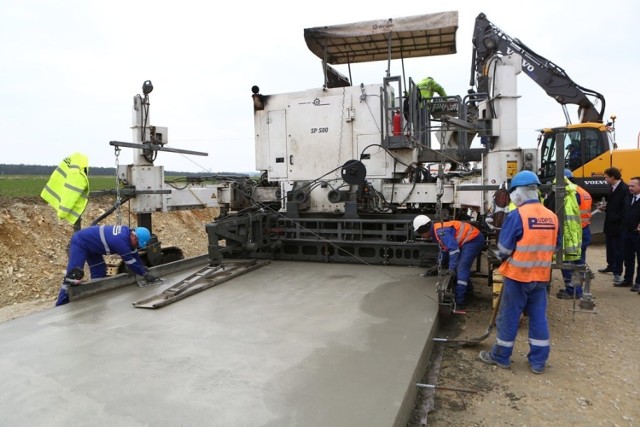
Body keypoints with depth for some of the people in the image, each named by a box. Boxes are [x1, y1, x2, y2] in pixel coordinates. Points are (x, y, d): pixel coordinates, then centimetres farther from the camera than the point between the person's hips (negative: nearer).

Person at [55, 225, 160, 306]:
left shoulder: (127, 232, -10)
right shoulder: (121, 241, -35)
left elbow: (134, 254, 4)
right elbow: (130, 261, -26)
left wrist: (143, 269, 6)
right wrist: (145, 274, -17)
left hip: (90, 244, 10)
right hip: (79, 243, -10)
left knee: (99, 274, 7)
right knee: (73, 276, -13)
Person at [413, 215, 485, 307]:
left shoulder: (441, 231, -22)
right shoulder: (436, 231, 11)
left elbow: (454, 248, -27)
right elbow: (444, 248, 26)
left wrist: (452, 267, -23)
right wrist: (440, 264, 31)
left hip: (473, 240, -11)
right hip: (470, 240, 11)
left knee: (461, 268, -13)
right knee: (463, 267, 21)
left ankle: (459, 299, -14)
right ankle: (468, 289, 38)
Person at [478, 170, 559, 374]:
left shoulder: (517, 215, -17)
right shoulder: (551, 216, 2)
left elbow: (504, 248, -12)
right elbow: (553, 247, 12)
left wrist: (502, 259, 8)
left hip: (518, 275, -5)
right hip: (541, 276, 6)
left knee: (509, 316, 6)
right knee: (538, 317, 12)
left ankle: (501, 357, 18)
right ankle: (538, 361, 19)